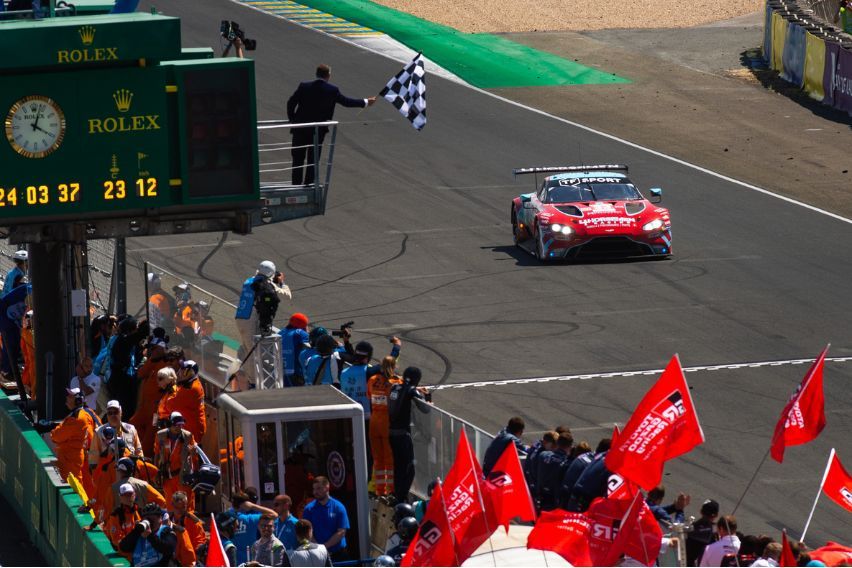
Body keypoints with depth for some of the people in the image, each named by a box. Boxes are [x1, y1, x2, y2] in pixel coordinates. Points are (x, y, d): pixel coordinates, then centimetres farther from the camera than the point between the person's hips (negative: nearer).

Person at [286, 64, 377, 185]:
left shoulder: (304, 86, -6)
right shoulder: (332, 90, -8)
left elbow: (291, 103, -4)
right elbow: (346, 101, 3)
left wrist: (292, 119, 10)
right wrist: (366, 102, 17)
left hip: (300, 129, 1)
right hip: (318, 131, -1)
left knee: (298, 159, 11)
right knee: (313, 161, 8)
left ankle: (296, 185, 13)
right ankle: (308, 186, 8)